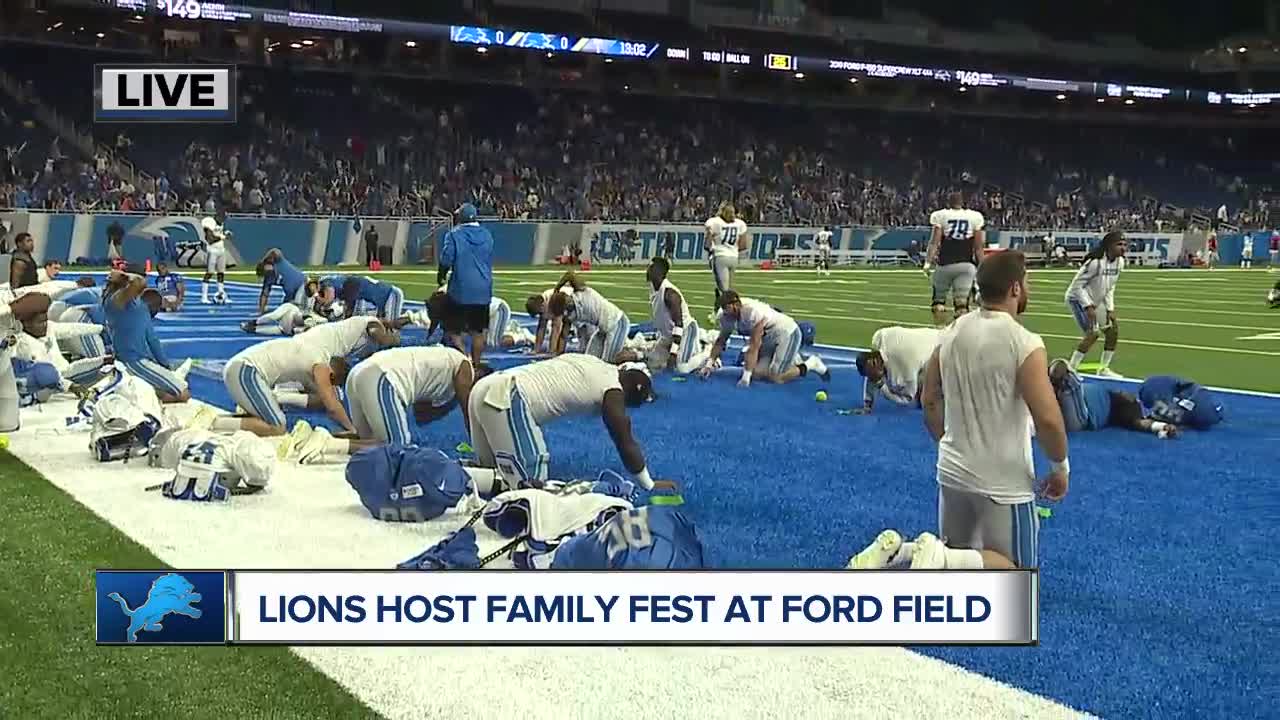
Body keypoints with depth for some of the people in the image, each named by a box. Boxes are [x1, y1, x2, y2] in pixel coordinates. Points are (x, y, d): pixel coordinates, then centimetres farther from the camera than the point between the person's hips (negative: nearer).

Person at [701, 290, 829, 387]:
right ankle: (794, 360, 20)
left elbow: (754, 346, -33)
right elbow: (721, 341, 4)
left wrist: (746, 376, -34)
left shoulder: (753, 312, -34)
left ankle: (810, 364, 3)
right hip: (769, 339, 9)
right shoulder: (727, 317, -10)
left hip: (787, 333, -9)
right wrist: (709, 364, -6)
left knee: (775, 378, -18)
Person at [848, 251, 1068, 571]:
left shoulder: (951, 333, 2)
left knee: (956, 553, 25)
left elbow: (930, 402, 11)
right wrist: (1060, 467, -5)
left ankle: (895, 553, -4)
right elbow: (1047, 419, -22)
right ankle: (939, 559, -17)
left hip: (952, 470, 6)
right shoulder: (1025, 344, -18)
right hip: (1003, 481, -6)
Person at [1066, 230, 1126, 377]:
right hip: (1078, 298, -9)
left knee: (1113, 330, 9)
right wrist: (1088, 307, -26)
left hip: (1095, 301, 9)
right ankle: (1071, 368, -13)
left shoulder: (1120, 261, -4)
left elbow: (1110, 287, 8)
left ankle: (1104, 369, 23)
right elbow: (1077, 285, -25)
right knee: (1093, 333, -21)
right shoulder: (1095, 261, -29)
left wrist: (1110, 309, 1)